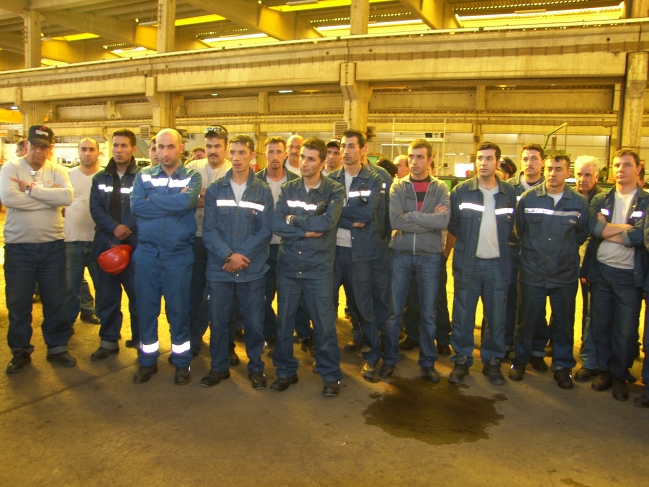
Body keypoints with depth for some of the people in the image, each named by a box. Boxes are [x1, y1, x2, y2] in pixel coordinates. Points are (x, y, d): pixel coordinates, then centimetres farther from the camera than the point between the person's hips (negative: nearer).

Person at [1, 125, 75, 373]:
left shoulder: (57, 171, 2)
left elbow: (67, 197, -17)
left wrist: (32, 188, -18)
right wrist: (50, 196, -16)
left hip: (52, 245, 1)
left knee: (55, 300, 10)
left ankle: (57, 348, 24)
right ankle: (20, 351, 24)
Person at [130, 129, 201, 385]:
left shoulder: (191, 177, 0)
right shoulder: (144, 176, 6)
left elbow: (186, 202, -21)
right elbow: (136, 205, -12)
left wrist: (152, 201, -10)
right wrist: (173, 202, -13)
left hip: (179, 255, -2)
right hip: (146, 254, 2)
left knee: (179, 310, 6)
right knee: (146, 308, 10)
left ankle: (182, 362, 23)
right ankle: (147, 361, 27)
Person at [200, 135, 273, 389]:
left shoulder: (263, 191, 2)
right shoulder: (215, 190, 4)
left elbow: (265, 231, -3)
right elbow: (209, 229, -3)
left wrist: (241, 256, -13)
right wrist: (228, 255, -16)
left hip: (253, 270, -1)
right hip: (219, 269, 1)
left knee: (254, 322, 7)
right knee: (218, 321, 9)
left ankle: (256, 368, 25)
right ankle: (219, 367, 28)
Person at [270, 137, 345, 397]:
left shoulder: (334, 191, -4)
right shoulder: (288, 189, 5)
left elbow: (327, 222, -21)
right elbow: (276, 224, -8)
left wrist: (294, 220, -11)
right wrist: (307, 231, -16)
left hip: (319, 267, -3)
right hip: (288, 265, 3)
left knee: (324, 323, 3)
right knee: (284, 320, 11)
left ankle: (331, 375, 20)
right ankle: (286, 371, 28)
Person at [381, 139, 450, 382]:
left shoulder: (440, 188, 2)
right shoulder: (398, 187, 1)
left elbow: (443, 221, -16)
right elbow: (395, 221, -15)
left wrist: (410, 216, -14)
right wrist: (429, 220, -14)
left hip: (429, 257, 0)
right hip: (401, 255, 0)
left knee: (428, 313, 10)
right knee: (395, 312, 8)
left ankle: (428, 361, 25)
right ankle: (390, 359, 23)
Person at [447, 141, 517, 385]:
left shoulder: (509, 193, 3)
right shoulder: (460, 191, -3)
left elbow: (510, 227, 12)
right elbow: (453, 224, 4)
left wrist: (497, 243, 6)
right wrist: (470, 241, 3)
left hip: (497, 264, 2)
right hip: (467, 263, -1)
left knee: (496, 316, 8)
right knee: (463, 314, 5)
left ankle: (492, 361, 24)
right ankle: (462, 360, 20)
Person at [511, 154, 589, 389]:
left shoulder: (579, 202, -2)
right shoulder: (528, 198, -3)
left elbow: (582, 234, 11)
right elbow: (519, 229, 9)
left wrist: (566, 252, 10)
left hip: (565, 274, 1)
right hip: (531, 272, 0)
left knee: (564, 322, 10)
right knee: (526, 319, 10)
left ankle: (562, 365, 26)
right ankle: (520, 359, 27)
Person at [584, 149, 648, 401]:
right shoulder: (600, 199, 6)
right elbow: (593, 227, -10)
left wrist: (605, 230, -11)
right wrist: (625, 226, -13)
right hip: (601, 271, 3)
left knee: (626, 331, 5)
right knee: (600, 325, 10)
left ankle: (620, 376, 23)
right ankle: (605, 370, 27)